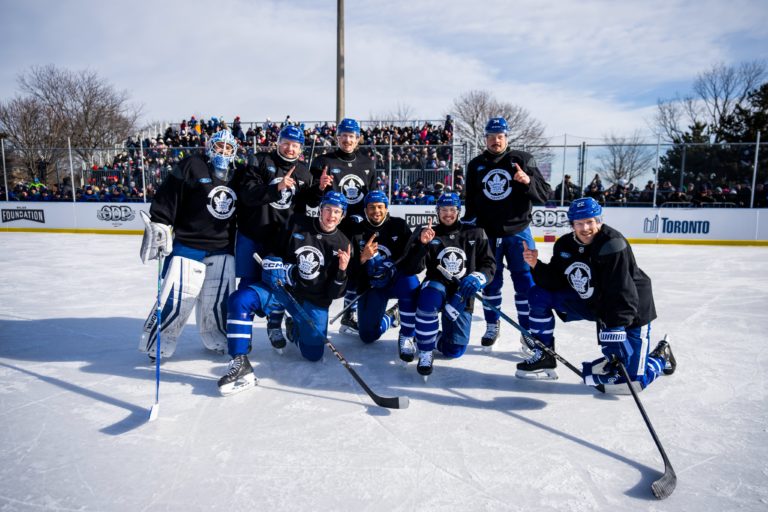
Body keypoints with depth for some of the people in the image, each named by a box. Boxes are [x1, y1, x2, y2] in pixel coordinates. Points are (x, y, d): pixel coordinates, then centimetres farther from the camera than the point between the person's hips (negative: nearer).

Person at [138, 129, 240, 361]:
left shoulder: (234, 176, 14)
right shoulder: (192, 166, -3)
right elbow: (167, 196, -8)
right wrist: (158, 227, -15)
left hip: (222, 249, 5)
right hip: (187, 244, -5)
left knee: (220, 299, 8)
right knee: (177, 297, -7)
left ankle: (218, 341, 26)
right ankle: (156, 343, 10)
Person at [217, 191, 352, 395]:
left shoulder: (343, 245, -2)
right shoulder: (297, 226, -2)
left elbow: (334, 293, -3)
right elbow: (272, 253, 11)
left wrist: (342, 270, -20)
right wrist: (278, 268, -8)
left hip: (314, 302, 1)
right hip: (282, 288, 0)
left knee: (314, 354, 0)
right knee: (240, 300, -25)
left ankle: (295, 329, 34)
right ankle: (240, 363, -20)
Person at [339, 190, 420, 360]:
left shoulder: (398, 225, -7)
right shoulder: (356, 230, -5)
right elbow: (352, 270, -9)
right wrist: (362, 258, -27)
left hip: (397, 280, -1)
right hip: (371, 287, 2)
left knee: (410, 282, -38)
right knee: (368, 336, -4)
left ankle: (406, 337, -18)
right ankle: (392, 317, 33)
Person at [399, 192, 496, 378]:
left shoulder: (475, 234, 1)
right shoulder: (428, 234, -3)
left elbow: (489, 264, 2)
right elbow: (412, 268, -13)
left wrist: (477, 278, -20)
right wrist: (421, 244, -29)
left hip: (461, 295, 2)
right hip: (436, 286, -1)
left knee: (453, 350, -7)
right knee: (429, 297, -40)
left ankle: (430, 336, 29)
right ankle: (425, 353, -20)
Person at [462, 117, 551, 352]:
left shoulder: (523, 160, -2)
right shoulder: (475, 165, 6)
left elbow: (545, 194, -7)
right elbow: (470, 201, 15)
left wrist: (528, 181, -25)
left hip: (518, 232, -2)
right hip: (487, 234, 2)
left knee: (525, 282, 1)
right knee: (490, 281, 10)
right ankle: (492, 326, 25)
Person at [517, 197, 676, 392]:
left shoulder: (613, 244, -27)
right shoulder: (565, 245, -5)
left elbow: (622, 294, -31)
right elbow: (554, 282, -5)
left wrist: (614, 329, -38)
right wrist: (537, 265, -22)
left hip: (630, 311, -6)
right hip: (593, 303, 6)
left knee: (633, 379, -14)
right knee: (539, 294, -7)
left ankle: (661, 356, 23)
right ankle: (544, 357, 4)